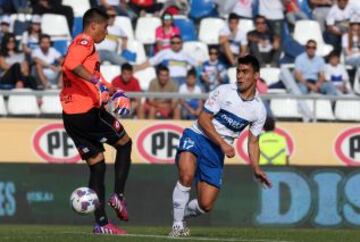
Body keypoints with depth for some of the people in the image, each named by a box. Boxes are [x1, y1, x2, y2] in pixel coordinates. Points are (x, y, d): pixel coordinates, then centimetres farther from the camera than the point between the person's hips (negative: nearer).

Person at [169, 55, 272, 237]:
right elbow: (203, 119, -10)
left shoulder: (259, 110, 3)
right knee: (186, 175, -34)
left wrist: (256, 169, -3)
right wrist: (223, 143, -19)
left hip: (217, 152, 4)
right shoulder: (223, 92, -8)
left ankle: (181, 214, 28)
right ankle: (177, 225, -18)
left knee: (206, 205, -6)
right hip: (197, 137, -4)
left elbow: (253, 142, 11)